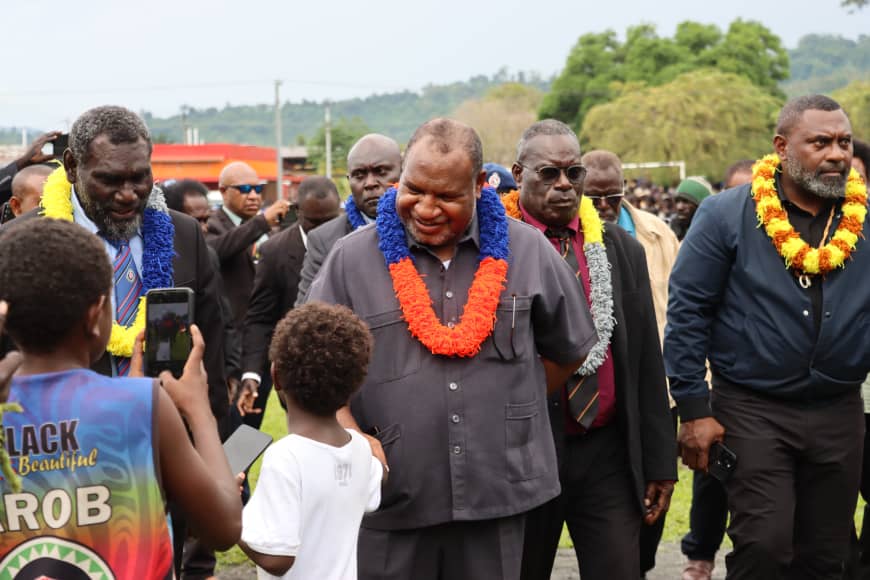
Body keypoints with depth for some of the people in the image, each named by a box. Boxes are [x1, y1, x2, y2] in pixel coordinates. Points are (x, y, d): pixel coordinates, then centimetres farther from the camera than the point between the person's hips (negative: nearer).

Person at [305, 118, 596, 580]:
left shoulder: (527, 251, 4)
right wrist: (352, 438, -13)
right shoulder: (352, 259, 0)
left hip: (497, 494, 1)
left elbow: (570, 348, 16)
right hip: (391, 504, -1)